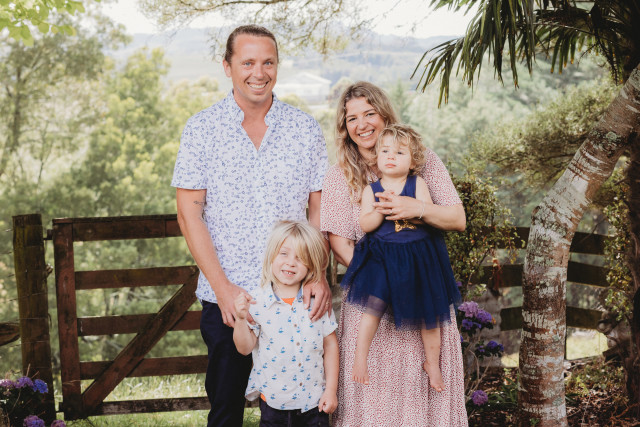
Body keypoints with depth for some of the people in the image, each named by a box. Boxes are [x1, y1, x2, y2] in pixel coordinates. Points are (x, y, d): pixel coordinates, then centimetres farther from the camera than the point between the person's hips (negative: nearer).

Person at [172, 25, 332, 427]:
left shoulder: (306, 128, 3)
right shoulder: (201, 129, -2)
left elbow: (320, 208, 4)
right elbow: (189, 214, -5)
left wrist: (320, 274, -10)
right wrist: (223, 288, -12)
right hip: (225, 297, -1)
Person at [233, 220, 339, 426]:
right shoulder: (258, 302, -9)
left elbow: (330, 344, 3)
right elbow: (245, 347, -7)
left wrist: (331, 389, 1)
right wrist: (241, 318, -23)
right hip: (273, 401, -1)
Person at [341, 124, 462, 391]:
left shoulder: (418, 184, 1)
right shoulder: (371, 190, 2)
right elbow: (365, 225, -6)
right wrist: (381, 211, -22)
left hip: (419, 256, 1)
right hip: (382, 256, -1)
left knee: (427, 311, 8)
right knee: (373, 307, -11)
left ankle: (432, 362, 24)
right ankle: (360, 358, 4)